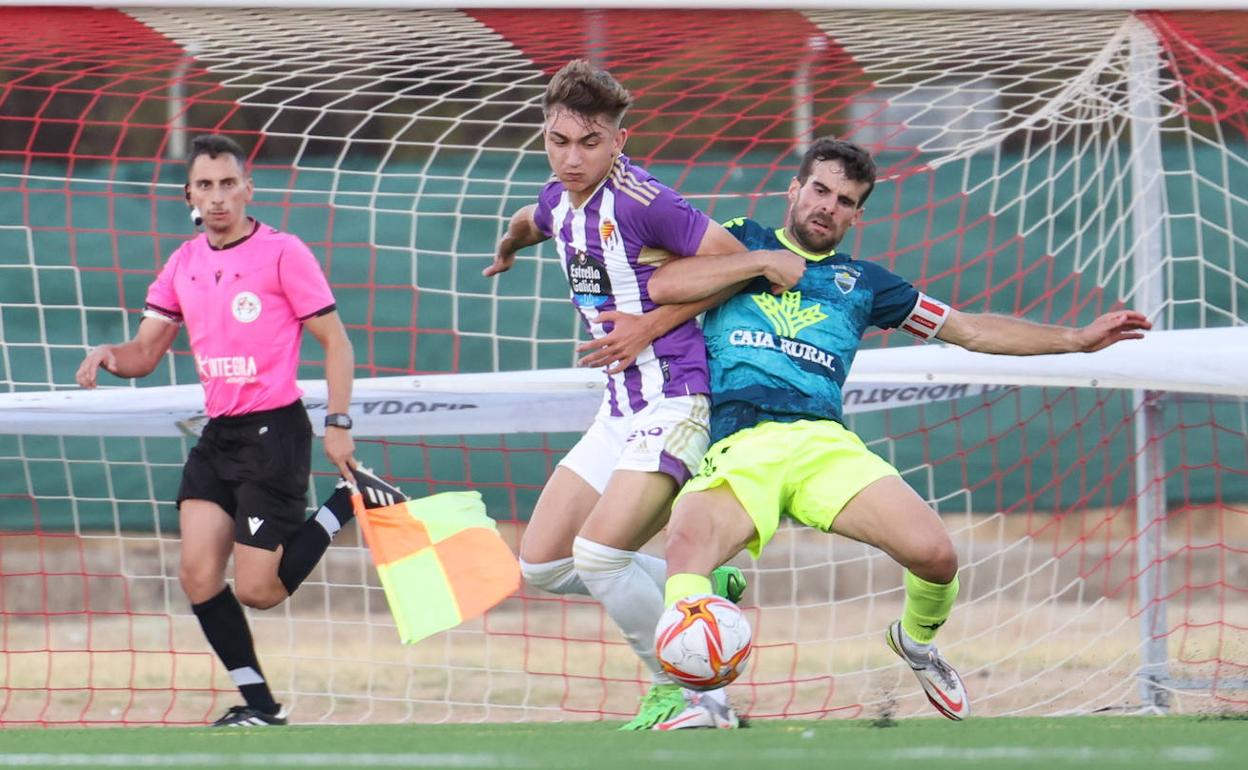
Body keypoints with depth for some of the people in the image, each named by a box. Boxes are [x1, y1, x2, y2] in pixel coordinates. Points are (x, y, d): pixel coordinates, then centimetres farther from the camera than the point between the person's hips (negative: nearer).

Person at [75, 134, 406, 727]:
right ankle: (259, 704, 5)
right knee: (197, 576, -6)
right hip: (217, 435, 6)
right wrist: (107, 355, -10)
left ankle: (349, 501, 13)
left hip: (275, 432, -6)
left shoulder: (282, 253, -9)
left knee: (257, 590, -7)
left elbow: (334, 340, -6)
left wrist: (338, 424, -13)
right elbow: (144, 354, 12)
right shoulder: (183, 264, 8)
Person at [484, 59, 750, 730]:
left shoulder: (639, 202, -18)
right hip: (620, 409, 9)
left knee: (598, 554, -21)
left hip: (675, 401, -9)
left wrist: (651, 325, -15)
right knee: (542, 565, 8)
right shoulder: (558, 201, 7)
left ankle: (684, 691, -3)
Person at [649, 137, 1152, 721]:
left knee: (935, 554, -17)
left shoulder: (861, 282, 25)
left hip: (825, 443, 3)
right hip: (738, 447, -3)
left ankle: (915, 642, 17)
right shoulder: (742, 240, 20)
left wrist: (1074, 339, 21)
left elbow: (971, 329, 27)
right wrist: (766, 262, 1)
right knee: (686, 545, -36)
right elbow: (662, 285, 3)